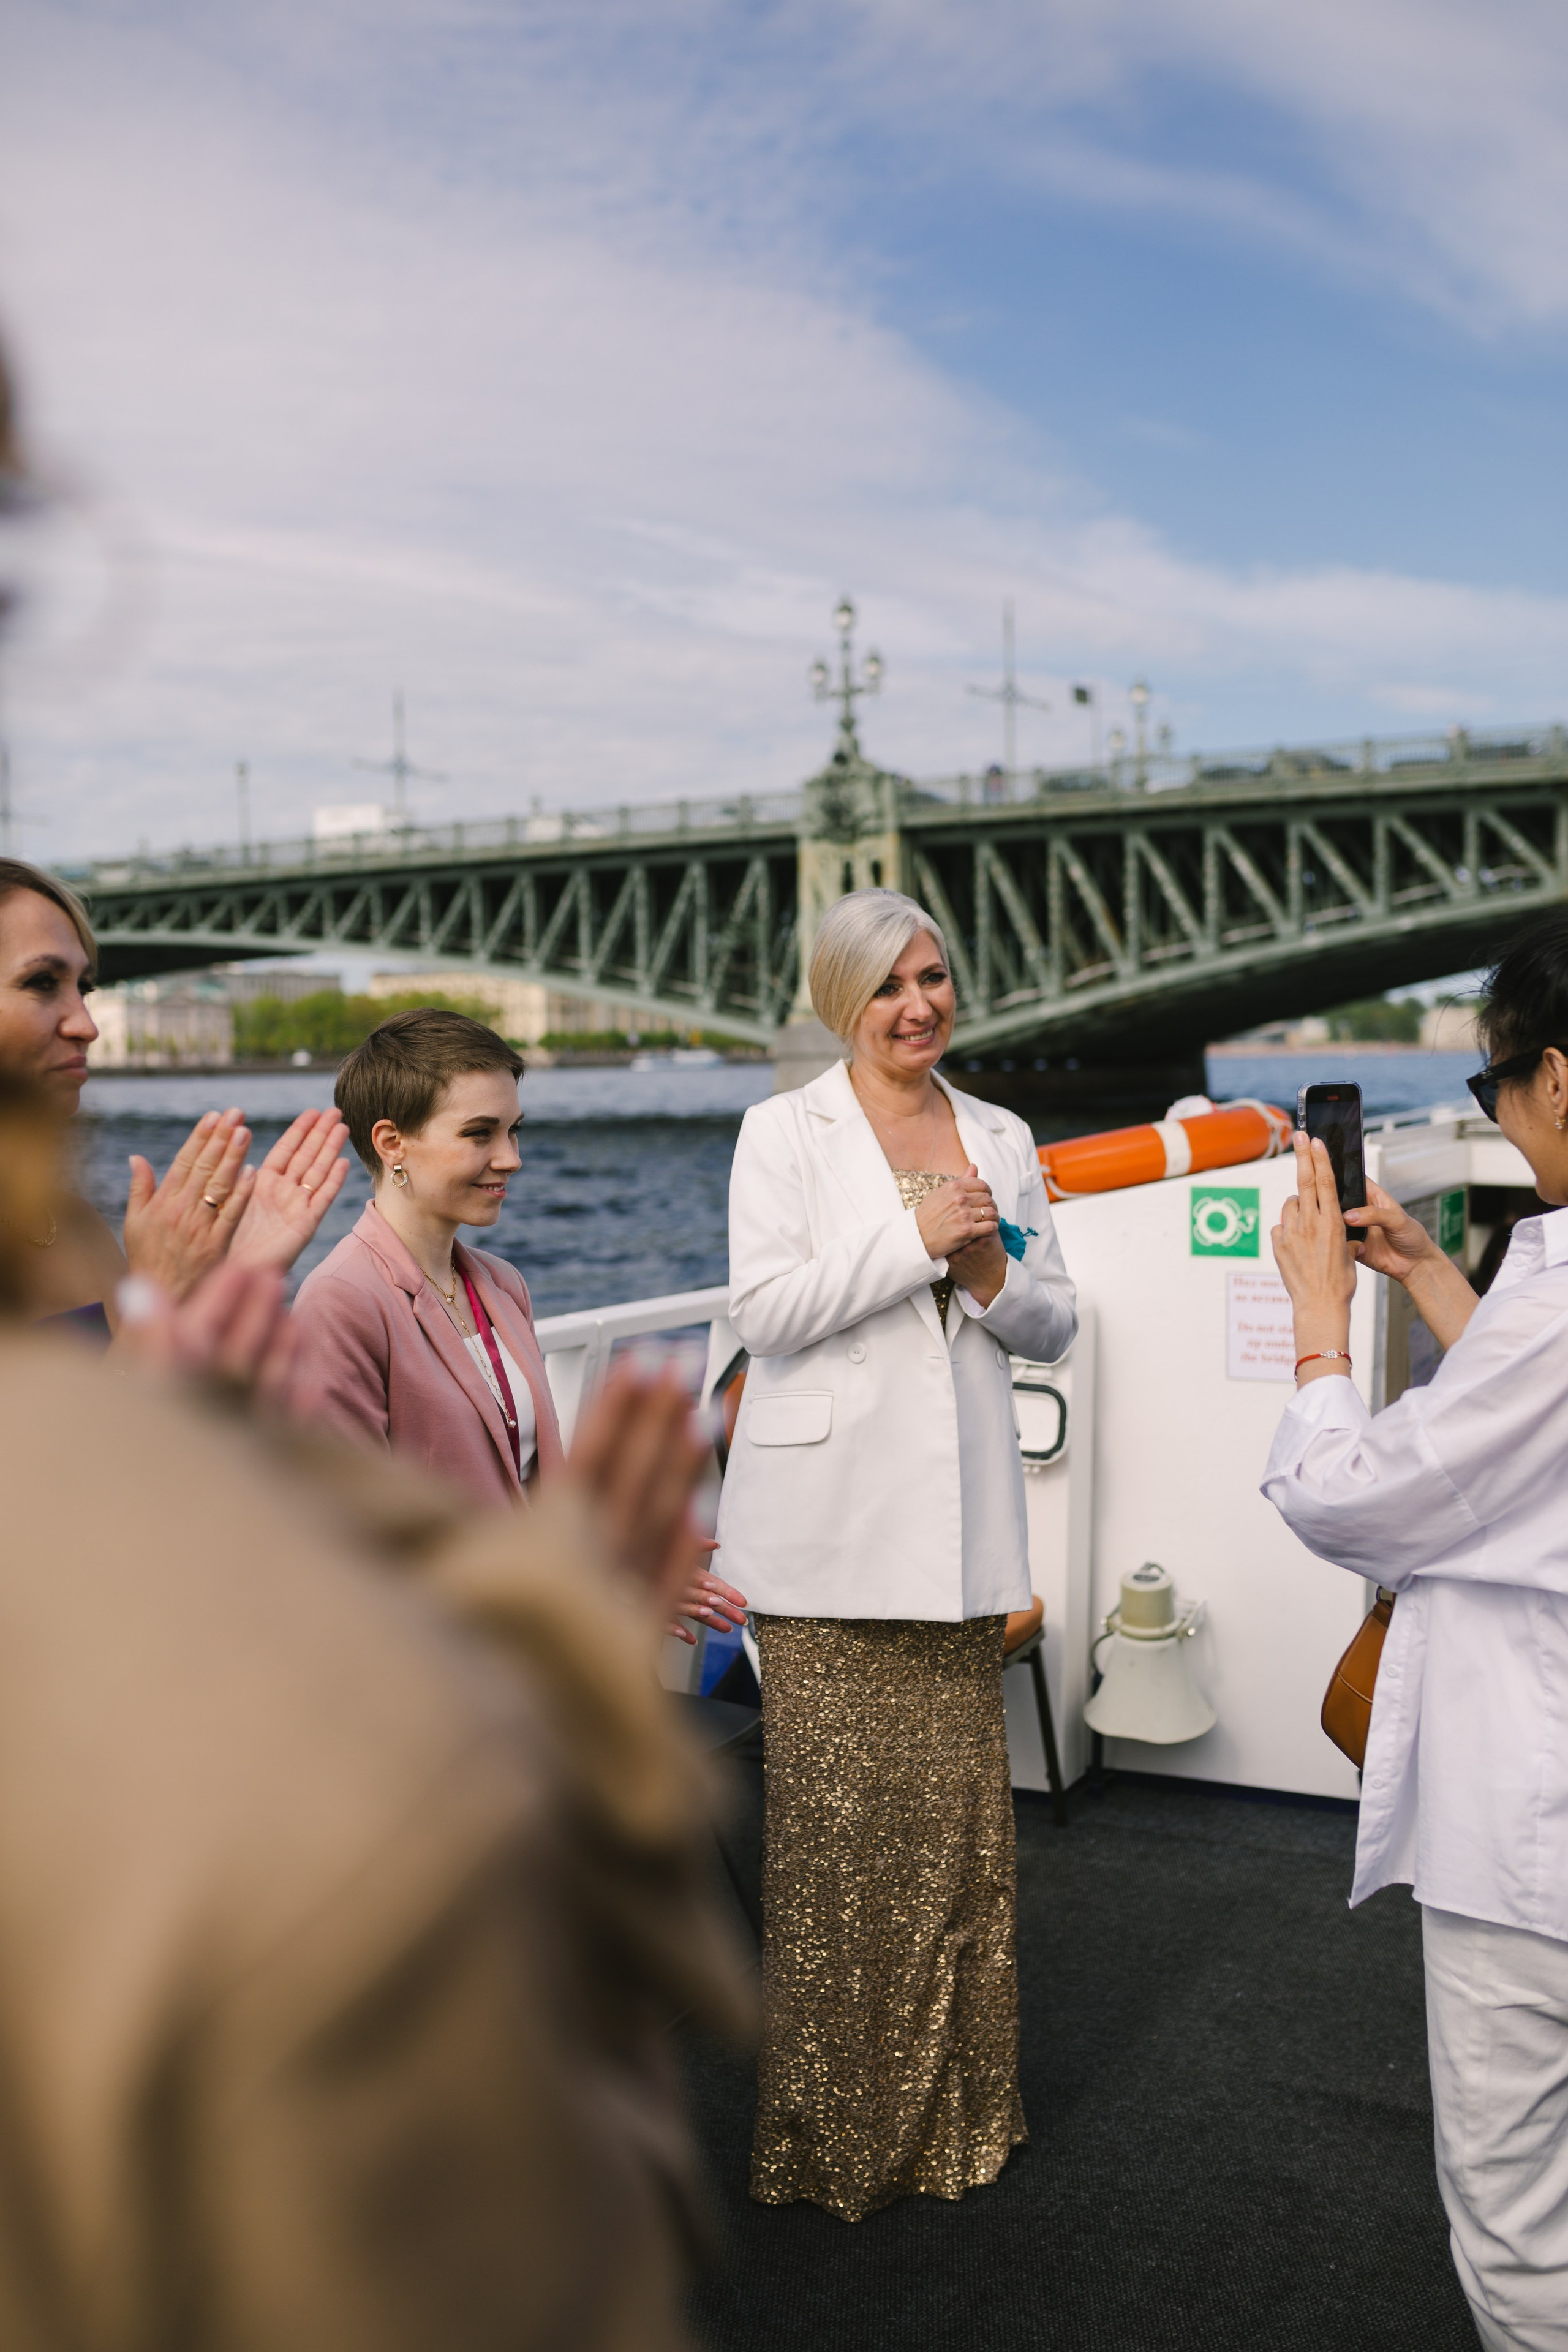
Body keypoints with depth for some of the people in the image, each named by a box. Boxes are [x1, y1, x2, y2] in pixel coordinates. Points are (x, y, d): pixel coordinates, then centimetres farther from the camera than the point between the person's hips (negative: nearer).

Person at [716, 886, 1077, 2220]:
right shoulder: (785, 1134, 1)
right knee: (836, 1822, 0)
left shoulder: (1002, 1141, 13)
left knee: (960, 1813, 7)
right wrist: (915, 1239, -15)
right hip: (832, 1524, -3)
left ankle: (952, 2107, 25)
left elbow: (1053, 1328, 14)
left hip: (958, 1519, 4)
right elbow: (765, 1311, -10)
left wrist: (990, 1272, -7)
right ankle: (835, 2123, 17)